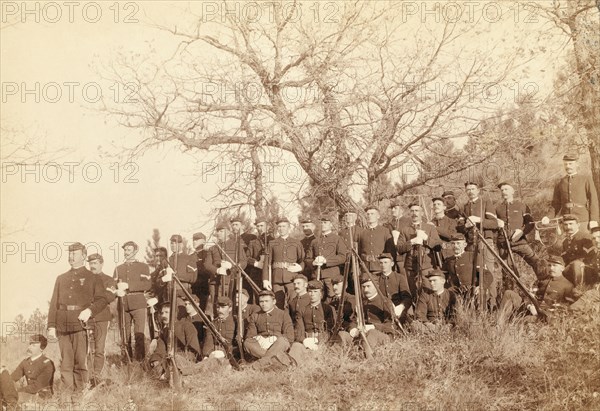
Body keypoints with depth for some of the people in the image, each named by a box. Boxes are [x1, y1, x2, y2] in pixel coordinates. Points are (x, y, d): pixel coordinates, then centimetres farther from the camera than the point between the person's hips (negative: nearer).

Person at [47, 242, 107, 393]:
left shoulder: (93, 278, 10)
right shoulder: (61, 279, 20)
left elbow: (102, 299, 1)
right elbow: (54, 303, 15)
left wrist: (90, 310, -17)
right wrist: (51, 326, 6)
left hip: (81, 323, -3)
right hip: (63, 325, 3)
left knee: (80, 360, -3)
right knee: (66, 362, 2)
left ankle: (80, 391, 4)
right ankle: (68, 392, 7)